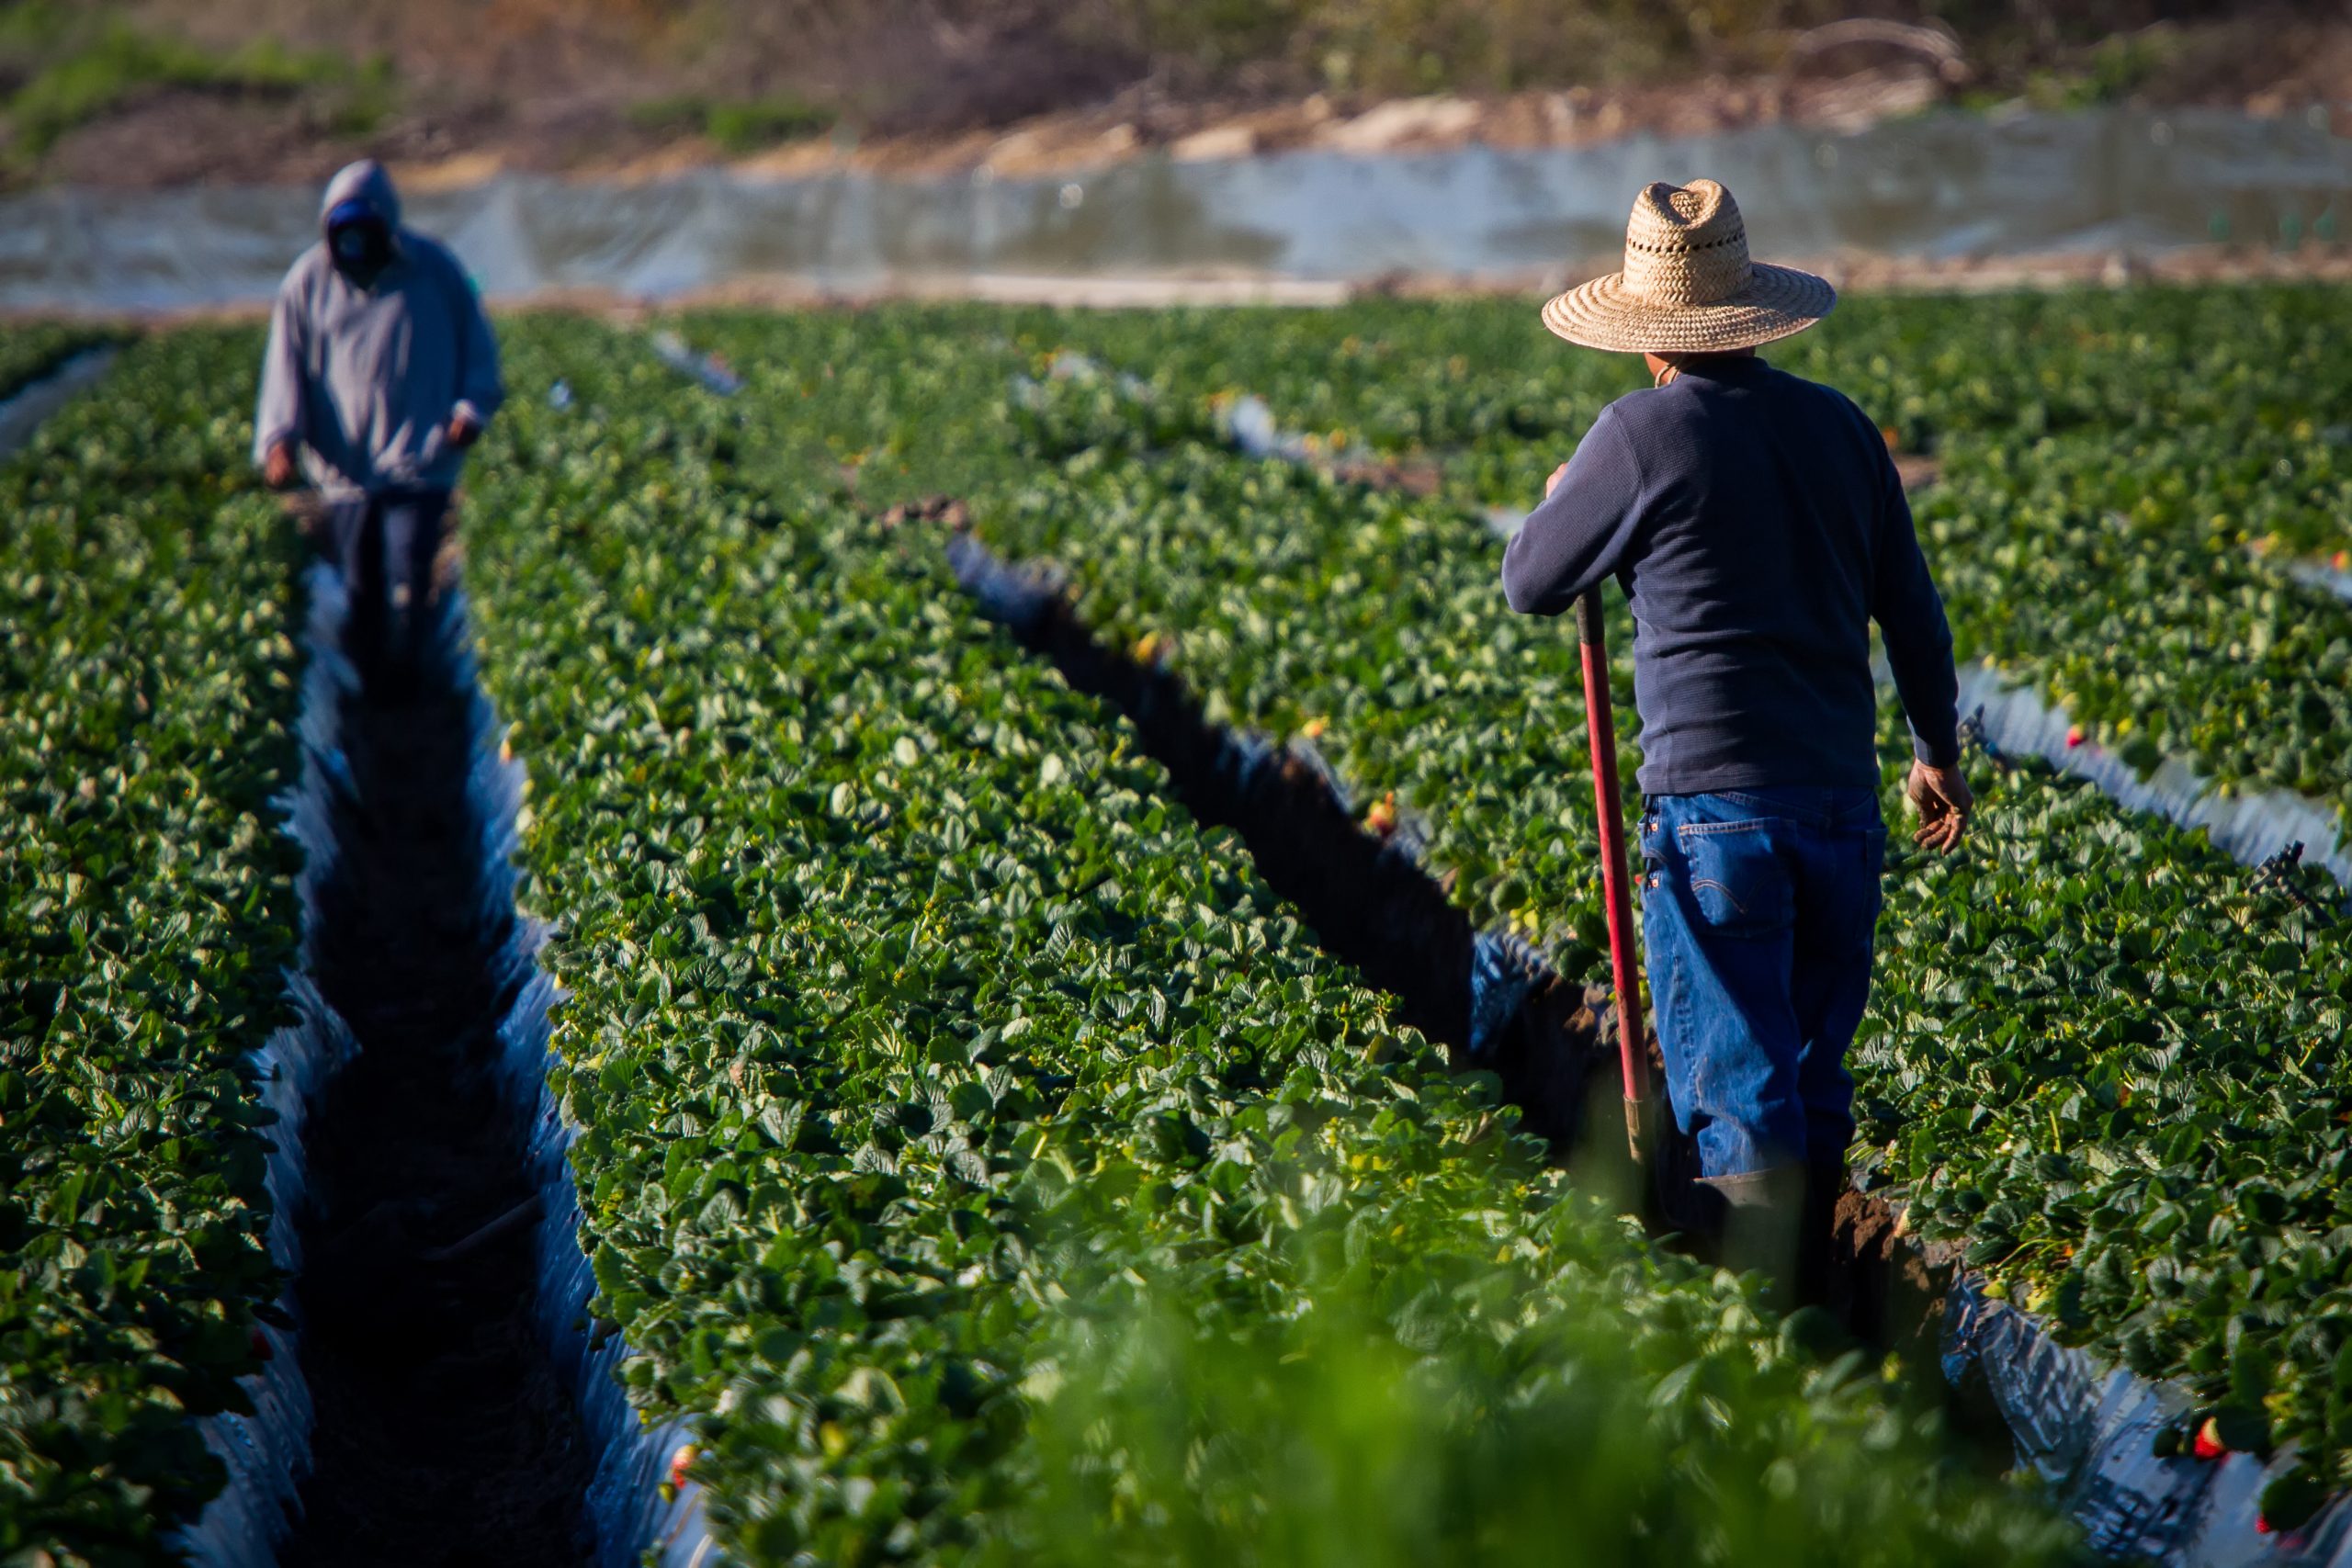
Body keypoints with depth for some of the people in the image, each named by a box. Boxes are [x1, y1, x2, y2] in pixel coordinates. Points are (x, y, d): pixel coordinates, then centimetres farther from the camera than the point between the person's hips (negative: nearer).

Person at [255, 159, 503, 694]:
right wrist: (279, 437, -14)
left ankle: (404, 685, 9)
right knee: (360, 587, 7)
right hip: (344, 465, 2)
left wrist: (472, 408, -8)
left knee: (408, 580, -11)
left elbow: (477, 347, 9)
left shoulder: (434, 271, 0)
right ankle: (369, 689, 24)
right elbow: (285, 368, 2)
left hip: (419, 465, -2)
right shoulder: (307, 283, 3)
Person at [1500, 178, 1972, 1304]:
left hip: (1715, 801, -5)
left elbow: (1531, 585, 2)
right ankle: (1809, 1290, 27)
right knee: (1813, 1076, 17)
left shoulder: (1646, 433, -9)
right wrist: (1939, 751, 29)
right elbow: (1913, 611, 15)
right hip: (1843, 798, 6)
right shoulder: (1839, 428, 8)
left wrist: (1558, 500, 23)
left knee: (1734, 1087, -3)